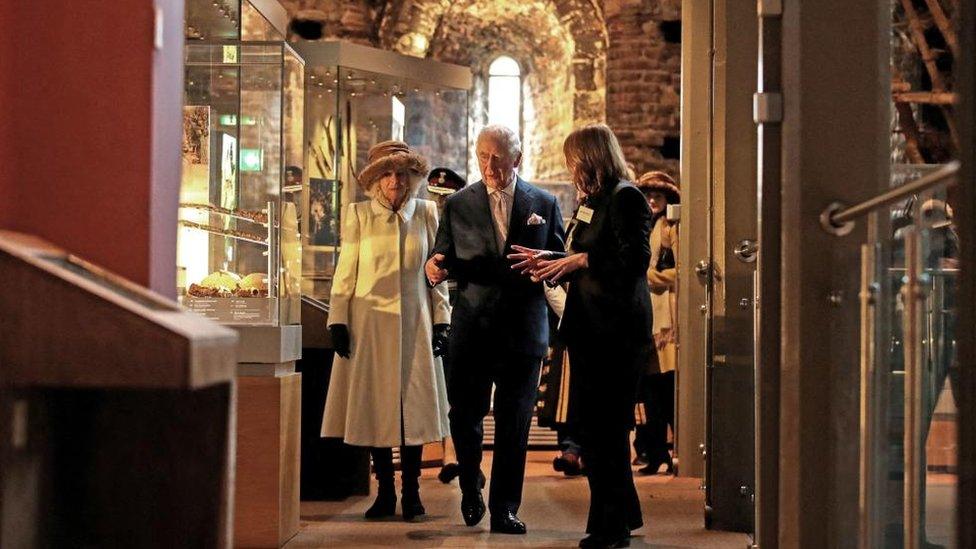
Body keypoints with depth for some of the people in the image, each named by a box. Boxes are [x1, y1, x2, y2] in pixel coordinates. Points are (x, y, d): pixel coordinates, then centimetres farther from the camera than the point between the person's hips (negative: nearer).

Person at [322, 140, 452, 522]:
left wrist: (441, 320, 3)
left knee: (413, 404, 1)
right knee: (374, 406, 2)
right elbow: (345, 271, 3)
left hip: (414, 322, 1)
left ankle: (411, 491, 10)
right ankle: (385, 491, 11)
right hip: (370, 320, -1)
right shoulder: (358, 214, 2)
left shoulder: (426, 213, 6)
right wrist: (338, 320, -3)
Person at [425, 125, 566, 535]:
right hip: (471, 327, 0)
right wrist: (437, 267, -18)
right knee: (464, 414, 4)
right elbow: (444, 258, 6)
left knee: (514, 424, 2)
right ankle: (470, 488, 30)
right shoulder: (458, 204, 6)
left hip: (523, 328, 0)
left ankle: (504, 510, 11)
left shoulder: (544, 203, 6)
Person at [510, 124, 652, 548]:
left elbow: (634, 259, -20)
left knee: (603, 426, -5)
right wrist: (549, 262, 10)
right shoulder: (591, 200, 18)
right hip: (590, 328, 10)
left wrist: (580, 260, -16)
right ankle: (624, 514, 25)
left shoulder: (626, 198, -11)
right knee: (592, 423, 13)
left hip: (616, 329, -10)